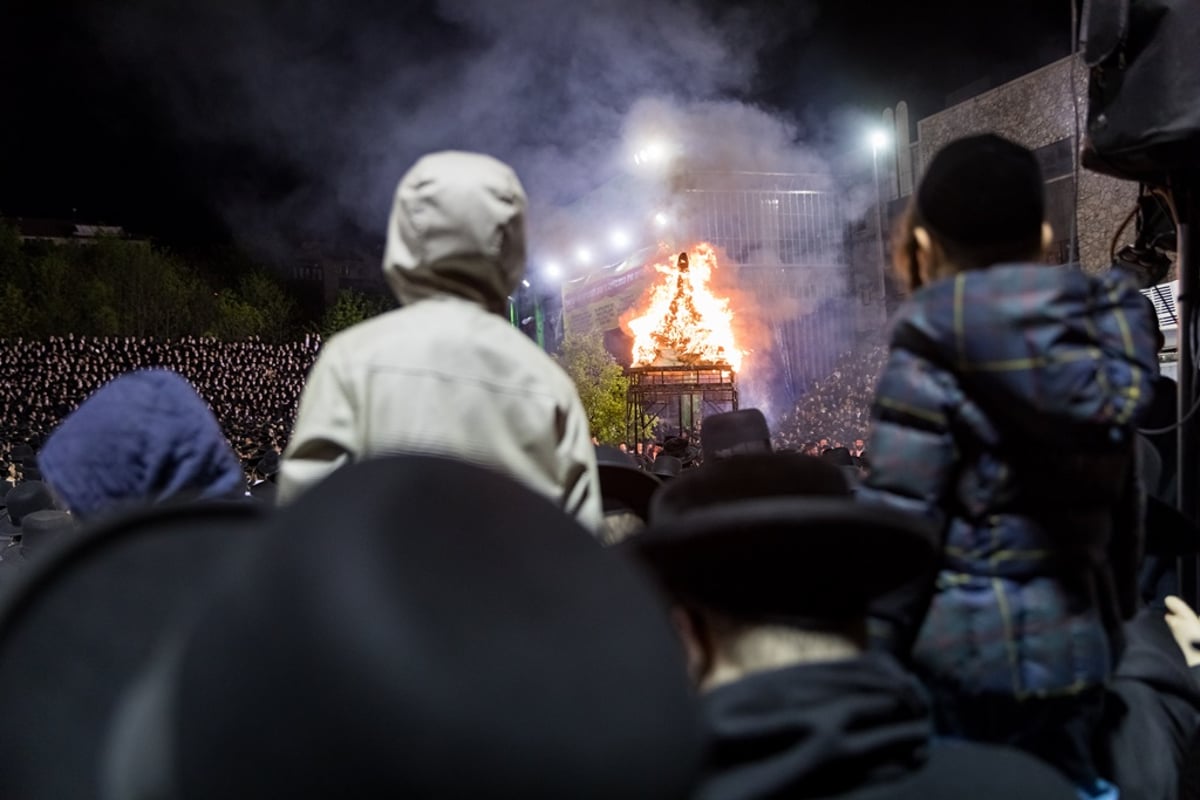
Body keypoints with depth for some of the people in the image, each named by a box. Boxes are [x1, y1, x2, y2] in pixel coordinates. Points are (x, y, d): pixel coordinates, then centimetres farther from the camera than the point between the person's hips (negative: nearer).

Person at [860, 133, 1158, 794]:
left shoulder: (932, 356, -12)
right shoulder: (1105, 345, 6)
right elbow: (1118, 514, 12)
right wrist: (1115, 627, 22)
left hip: (959, 652, -5)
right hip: (1076, 643, 6)